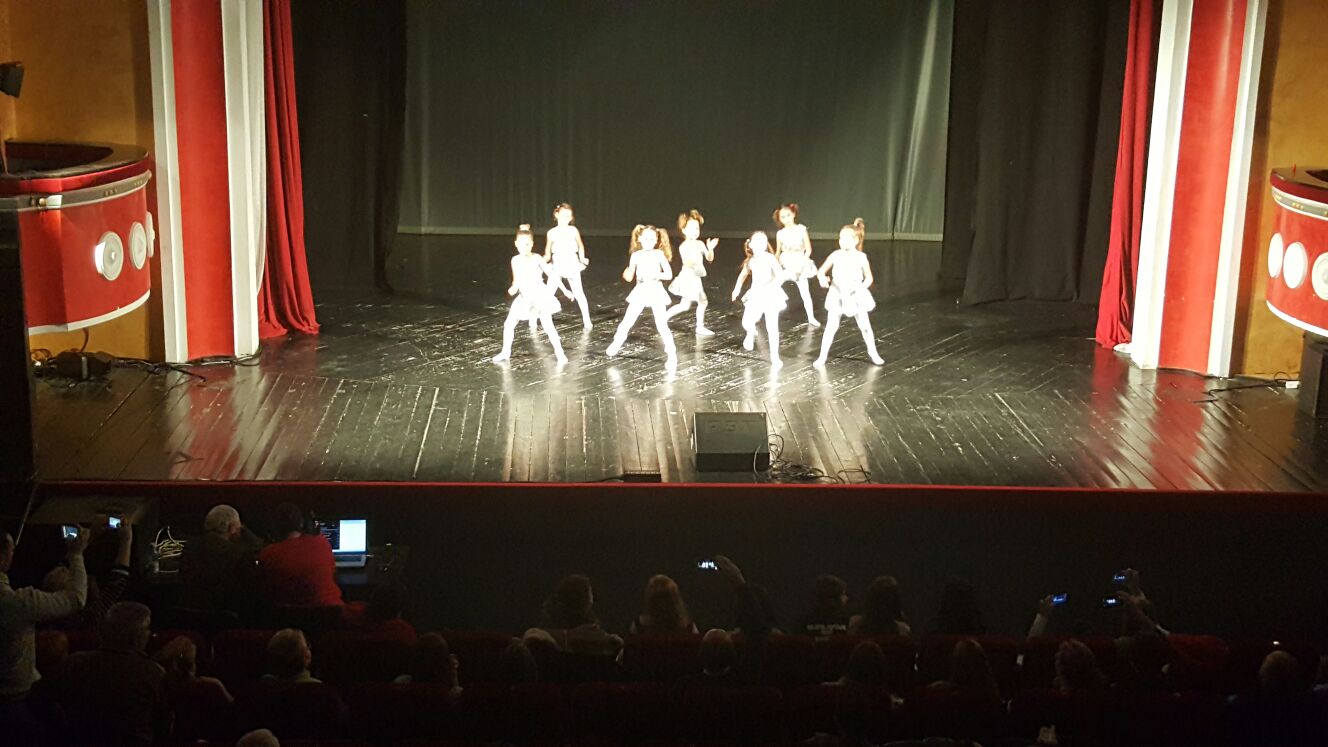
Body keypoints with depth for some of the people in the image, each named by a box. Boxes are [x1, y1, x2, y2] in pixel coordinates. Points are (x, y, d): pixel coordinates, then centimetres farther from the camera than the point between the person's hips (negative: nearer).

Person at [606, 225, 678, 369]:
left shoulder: (659, 254, -2)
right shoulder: (636, 255, 3)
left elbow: (669, 274, -6)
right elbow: (630, 277, 8)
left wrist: (655, 275, -21)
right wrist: (626, 274, -15)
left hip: (656, 291, -2)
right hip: (640, 291, 2)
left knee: (662, 325, -7)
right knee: (627, 322, 4)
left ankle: (672, 356, -2)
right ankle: (616, 345, 24)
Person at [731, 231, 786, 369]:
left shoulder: (770, 258, -12)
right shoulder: (750, 261, 3)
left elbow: (780, 275, -22)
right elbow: (743, 274, 23)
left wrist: (771, 287, -33)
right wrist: (737, 289, 17)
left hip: (770, 295, -4)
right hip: (756, 295, 4)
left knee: (772, 327, -5)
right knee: (746, 323, -1)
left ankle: (775, 357, 5)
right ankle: (751, 334, 37)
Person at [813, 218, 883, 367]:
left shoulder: (861, 257, -10)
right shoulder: (836, 255, -8)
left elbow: (869, 277, 1)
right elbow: (821, 271, -2)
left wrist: (863, 287, -18)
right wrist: (822, 278, -25)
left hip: (856, 296, 0)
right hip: (838, 295, 0)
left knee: (865, 326, 7)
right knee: (831, 326, -3)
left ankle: (872, 352, 26)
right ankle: (822, 356, 5)